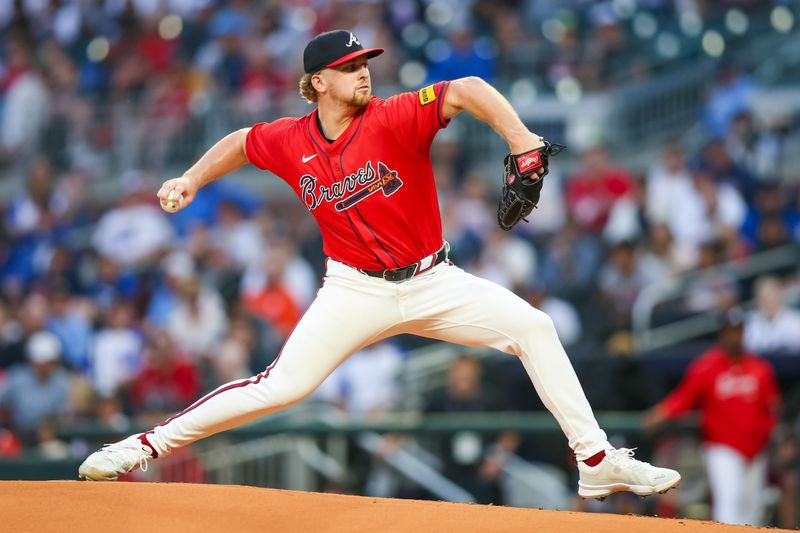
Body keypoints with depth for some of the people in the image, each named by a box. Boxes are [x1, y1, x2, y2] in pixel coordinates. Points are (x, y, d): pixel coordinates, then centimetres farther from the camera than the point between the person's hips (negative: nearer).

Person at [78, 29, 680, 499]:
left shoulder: (395, 118, -15)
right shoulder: (291, 142, -4)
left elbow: (468, 91, -30)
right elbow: (241, 142, 19)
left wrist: (524, 144, -45)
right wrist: (193, 178, 5)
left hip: (432, 283, 0)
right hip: (355, 291, 0)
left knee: (533, 327, -14)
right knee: (280, 387, -14)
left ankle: (597, 461, -8)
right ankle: (148, 444, -3)